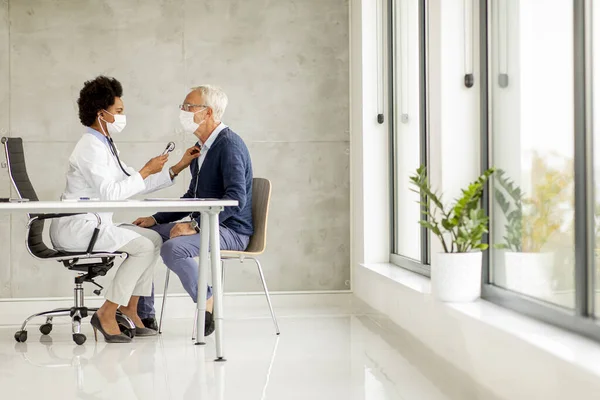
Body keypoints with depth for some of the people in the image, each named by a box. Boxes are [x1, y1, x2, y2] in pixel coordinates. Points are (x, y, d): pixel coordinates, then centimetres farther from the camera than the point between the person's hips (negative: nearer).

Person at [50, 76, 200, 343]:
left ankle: (129, 308, 5)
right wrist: (146, 171, -15)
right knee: (144, 247, -18)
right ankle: (106, 314, -13)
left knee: (154, 238, 4)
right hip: (75, 227, -10)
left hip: (91, 224, 10)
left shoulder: (105, 145, 16)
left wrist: (177, 168, 13)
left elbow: (135, 185, 16)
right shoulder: (91, 147, -15)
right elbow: (110, 193, -23)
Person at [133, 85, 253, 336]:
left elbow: (236, 198, -28)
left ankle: (209, 306, -13)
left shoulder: (229, 144, -17)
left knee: (173, 248, -33)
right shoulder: (202, 147, 12)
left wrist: (195, 225, -29)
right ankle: (144, 315, 9)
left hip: (230, 230, -10)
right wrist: (157, 218, 9)